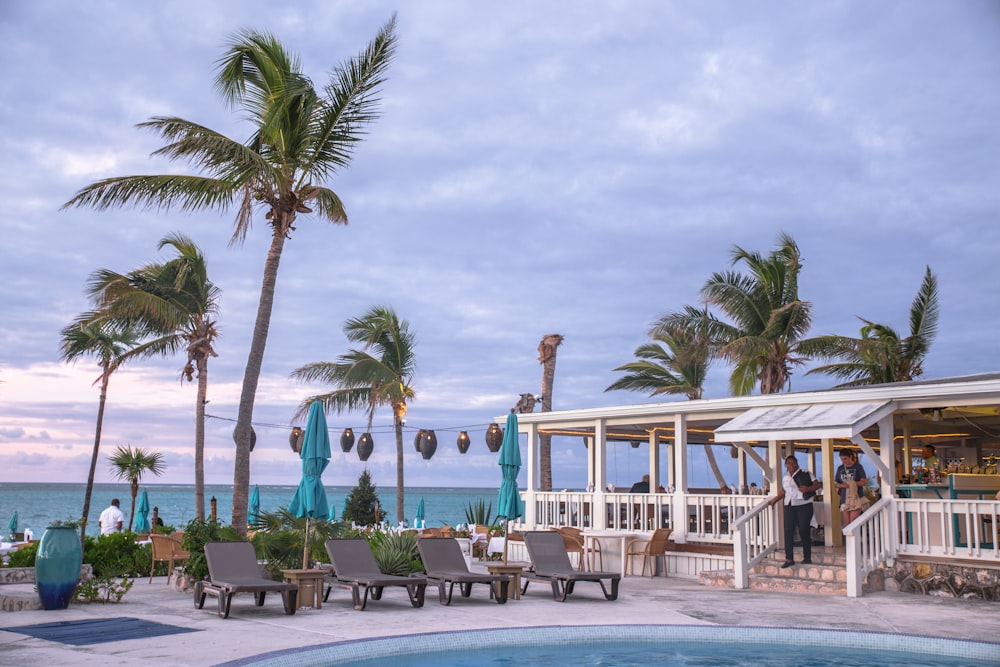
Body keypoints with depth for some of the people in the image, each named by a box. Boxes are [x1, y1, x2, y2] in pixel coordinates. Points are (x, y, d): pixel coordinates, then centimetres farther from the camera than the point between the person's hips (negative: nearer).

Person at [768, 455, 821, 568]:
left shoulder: (806, 474, 2)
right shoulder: (785, 478, 16)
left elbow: (817, 484, -2)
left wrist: (808, 489, -19)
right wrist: (774, 500, 23)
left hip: (804, 505, -4)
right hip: (789, 507, 4)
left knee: (804, 531, -4)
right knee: (788, 532, -4)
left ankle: (807, 557, 13)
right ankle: (789, 559, -2)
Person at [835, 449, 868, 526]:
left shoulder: (857, 467, 1)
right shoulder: (840, 468, 13)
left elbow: (864, 481, -5)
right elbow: (835, 483, 12)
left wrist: (854, 483, -19)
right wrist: (841, 485, -9)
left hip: (855, 498, -4)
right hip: (844, 499, 4)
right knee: (846, 524, 3)